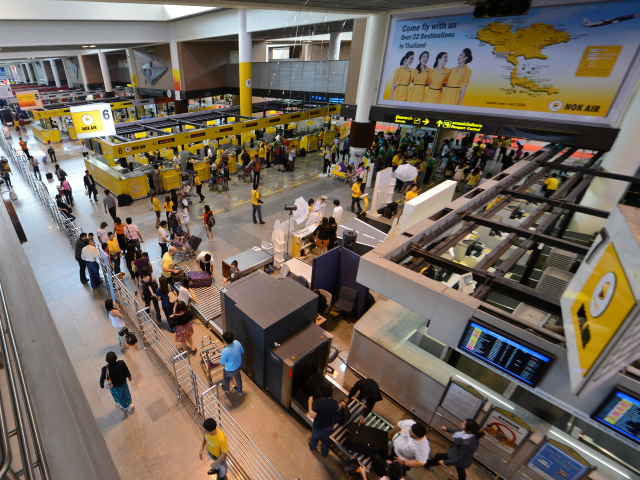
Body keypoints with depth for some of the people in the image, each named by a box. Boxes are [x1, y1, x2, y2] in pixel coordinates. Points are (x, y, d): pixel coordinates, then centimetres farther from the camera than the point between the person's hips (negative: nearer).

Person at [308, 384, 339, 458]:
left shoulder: (318, 402, -35)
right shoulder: (335, 403, -24)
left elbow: (312, 415, -33)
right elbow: (337, 409, -2)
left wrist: (310, 403, -24)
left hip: (318, 427, -2)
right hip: (329, 428, 2)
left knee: (315, 437, 33)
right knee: (326, 440, 33)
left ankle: (312, 447, 62)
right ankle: (325, 454, 56)